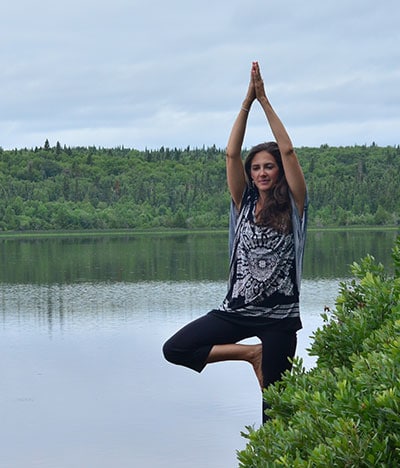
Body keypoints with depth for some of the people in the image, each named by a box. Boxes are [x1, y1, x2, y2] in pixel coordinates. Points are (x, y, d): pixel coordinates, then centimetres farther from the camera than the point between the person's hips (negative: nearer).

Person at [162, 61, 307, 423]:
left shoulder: (292, 206, -2)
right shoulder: (244, 203, 6)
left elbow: (288, 151, -10)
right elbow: (232, 154, -2)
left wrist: (264, 100, -9)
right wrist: (248, 101, -7)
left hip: (279, 315, -3)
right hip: (237, 309, 3)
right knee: (175, 349, -9)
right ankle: (250, 353, 3)